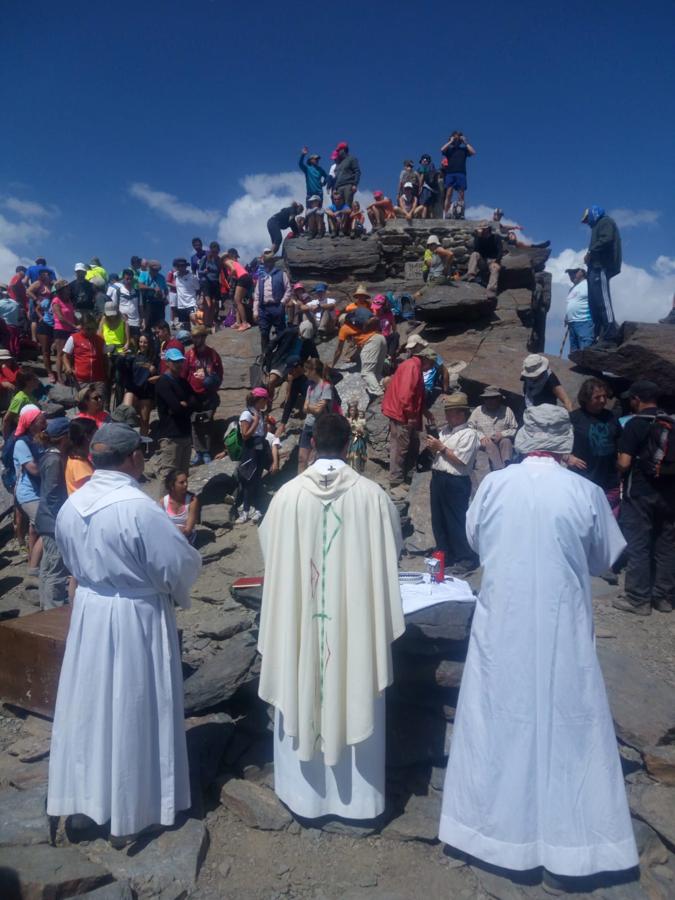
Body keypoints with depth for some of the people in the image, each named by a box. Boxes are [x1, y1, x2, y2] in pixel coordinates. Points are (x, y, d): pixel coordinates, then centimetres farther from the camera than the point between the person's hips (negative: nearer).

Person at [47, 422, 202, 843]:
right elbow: (183, 564, -19)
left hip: (89, 611, 6)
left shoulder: (71, 505, -3)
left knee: (90, 705, 20)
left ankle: (84, 795, 38)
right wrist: (177, 593, 2)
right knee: (132, 711, 10)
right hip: (136, 618, -6)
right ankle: (131, 809, 28)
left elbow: (72, 560, 11)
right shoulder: (139, 507, -25)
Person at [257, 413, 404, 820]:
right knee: (356, 699, 15)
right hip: (358, 618, 0)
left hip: (300, 621, 1)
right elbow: (394, 549, 0)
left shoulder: (288, 494, -11)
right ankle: (358, 794, 32)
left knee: (303, 696, 17)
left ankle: (306, 789, 35)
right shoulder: (371, 494, -12)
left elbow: (269, 548, 3)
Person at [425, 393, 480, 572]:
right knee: (438, 520, 14)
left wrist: (441, 447, -14)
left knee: (456, 522, -1)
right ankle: (445, 554, 29)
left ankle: (467, 558, 13)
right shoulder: (445, 430, 14)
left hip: (455, 483, -8)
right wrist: (432, 448, 0)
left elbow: (461, 460, -18)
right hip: (438, 478, 8)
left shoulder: (469, 434, -10)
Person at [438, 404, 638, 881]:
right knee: (567, 724, 15)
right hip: (563, 627, -1)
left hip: (501, 623, 1)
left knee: (501, 717, 16)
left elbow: (475, 540, 6)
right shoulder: (587, 493, -12)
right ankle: (570, 834, 30)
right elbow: (605, 559, 2)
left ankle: (496, 820, 33)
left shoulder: (493, 485, -9)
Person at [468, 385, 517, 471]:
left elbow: (514, 429, 7)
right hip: (484, 442, -1)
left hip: (502, 440, 1)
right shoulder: (478, 411, 12)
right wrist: (481, 436, -14)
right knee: (490, 444, -34)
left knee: (506, 441, -32)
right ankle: (500, 470, -52)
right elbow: (470, 427, 3)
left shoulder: (507, 410, 12)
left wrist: (503, 434, -12)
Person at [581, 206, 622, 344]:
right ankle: (599, 334, 5)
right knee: (594, 301, 5)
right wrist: (590, 257, 9)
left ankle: (610, 332, -20)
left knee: (603, 299, -16)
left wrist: (590, 252, -11)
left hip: (601, 267, -10)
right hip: (597, 267, 10)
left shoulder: (605, 221, 2)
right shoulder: (599, 225, 30)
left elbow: (606, 240, -16)